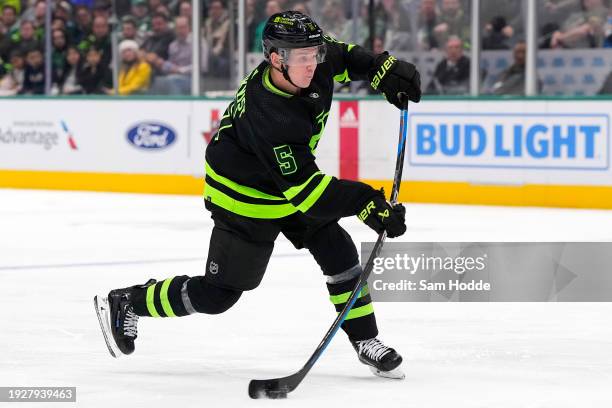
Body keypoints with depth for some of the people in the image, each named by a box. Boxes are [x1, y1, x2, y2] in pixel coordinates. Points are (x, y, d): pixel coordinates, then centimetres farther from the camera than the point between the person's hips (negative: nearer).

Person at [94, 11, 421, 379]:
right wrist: (366, 204, -42)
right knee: (218, 293, 0)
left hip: (292, 174, 8)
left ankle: (366, 342, 13)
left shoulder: (313, 64, -17)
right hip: (245, 196, -8)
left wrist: (386, 70, -5)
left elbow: (342, 56, 9)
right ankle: (123, 304, 15)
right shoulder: (267, 115, -39)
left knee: (340, 254, 0)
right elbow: (301, 186, -38)